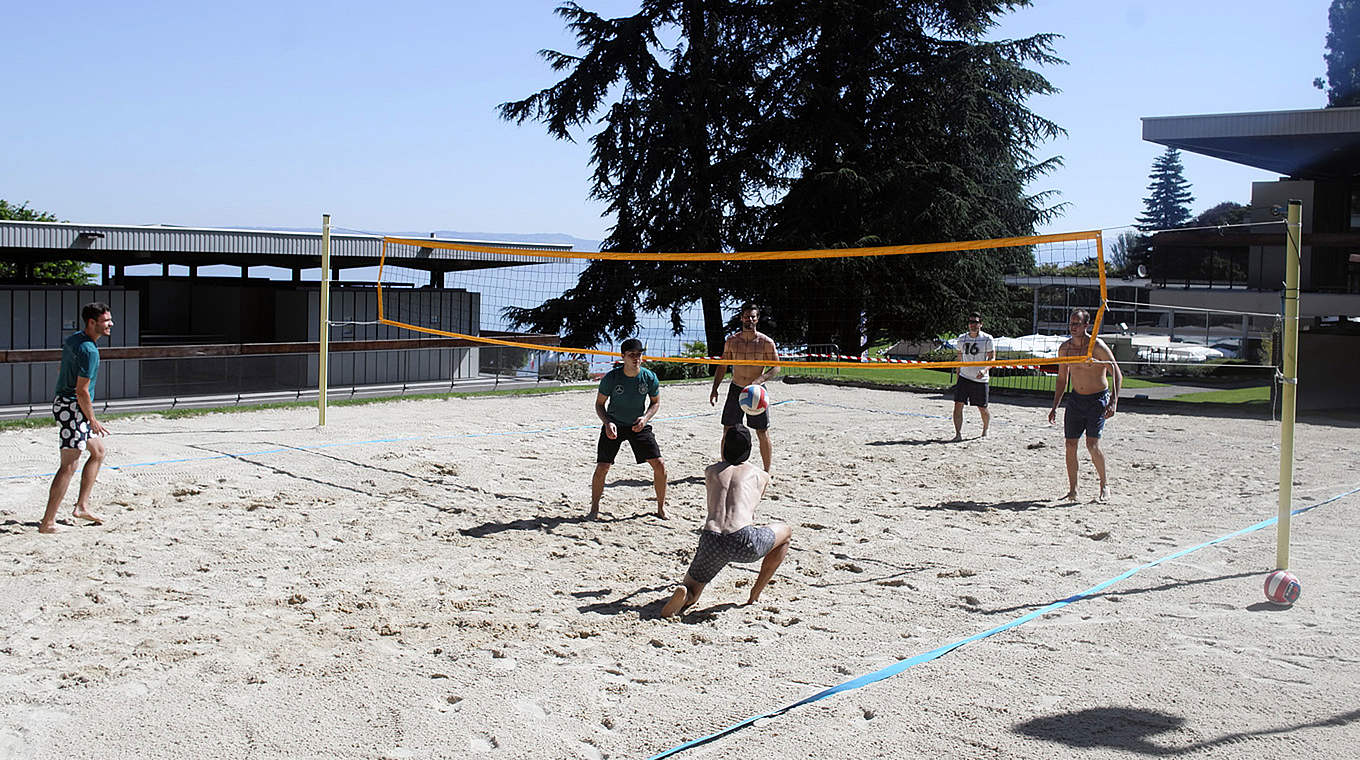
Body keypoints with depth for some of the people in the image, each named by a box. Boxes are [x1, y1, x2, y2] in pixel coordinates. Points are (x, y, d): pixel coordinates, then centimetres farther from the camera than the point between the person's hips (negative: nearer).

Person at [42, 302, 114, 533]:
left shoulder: (73, 339, 10)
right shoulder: (89, 350, -20)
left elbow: (61, 371, 21)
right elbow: (82, 391, -21)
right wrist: (93, 421, -12)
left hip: (63, 402, 11)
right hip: (73, 408, -11)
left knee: (98, 451, 19)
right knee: (69, 466, -8)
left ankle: (82, 507, 20)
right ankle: (47, 523, -6)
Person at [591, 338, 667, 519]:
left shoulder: (650, 378, -12)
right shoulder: (611, 377, -16)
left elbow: (656, 402, 4)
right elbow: (599, 404, -5)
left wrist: (645, 418, -15)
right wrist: (607, 423, -22)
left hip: (639, 426, 2)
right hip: (614, 426, -1)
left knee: (659, 465, -7)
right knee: (602, 467, -12)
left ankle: (661, 507, 13)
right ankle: (594, 508, 9)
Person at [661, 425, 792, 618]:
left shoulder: (710, 471, 24)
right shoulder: (761, 476, 19)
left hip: (711, 542, 2)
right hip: (743, 542, -2)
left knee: (690, 592, 24)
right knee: (786, 532, 29)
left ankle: (682, 594, -16)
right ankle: (756, 594, 23)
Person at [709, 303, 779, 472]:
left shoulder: (766, 342, -7)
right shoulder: (731, 341, 2)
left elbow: (776, 367, -6)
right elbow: (722, 366, 10)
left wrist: (759, 381, -21)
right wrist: (715, 389, 2)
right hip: (736, 390, 3)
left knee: (763, 434, 1)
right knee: (728, 432, 3)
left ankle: (766, 473, 12)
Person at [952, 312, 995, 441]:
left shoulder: (987, 339, -3)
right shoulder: (962, 339, 8)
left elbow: (992, 358, -6)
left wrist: (985, 370, -25)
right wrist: (957, 377, 16)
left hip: (981, 380, -3)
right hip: (964, 378, 3)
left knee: (983, 409, 5)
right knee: (958, 404, -12)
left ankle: (985, 432, 30)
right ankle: (958, 434, -10)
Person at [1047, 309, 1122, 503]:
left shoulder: (1097, 346, -14)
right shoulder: (1065, 348, 3)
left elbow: (1117, 374, -12)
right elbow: (1062, 380, 14)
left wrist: (1114, 401, -23)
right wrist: (1055, 407, 10)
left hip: (1097, 399, -5)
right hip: (1075, 399, 5)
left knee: (1092, 444, -15)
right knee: (1070, 445, 1)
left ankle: (1104, 485, 5)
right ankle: (1072, 491, 11)